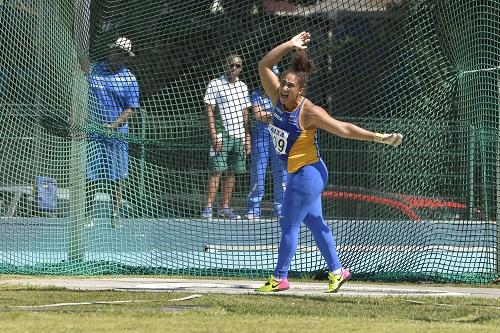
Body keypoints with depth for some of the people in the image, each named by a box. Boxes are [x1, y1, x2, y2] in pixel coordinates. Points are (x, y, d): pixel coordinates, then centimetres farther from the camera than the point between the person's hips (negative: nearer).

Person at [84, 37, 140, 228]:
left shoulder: (129, 80, 3)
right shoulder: (93, 71, 7)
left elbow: (131, 109, 0)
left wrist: (114, 125, -14)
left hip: (116, 133, 0)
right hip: (92, 131, 0)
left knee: (115, 178, 3)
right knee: (90, 176, -3)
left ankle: (116, 214, 12)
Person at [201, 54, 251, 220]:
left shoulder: (242, 87, 14)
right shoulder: (215, 84, -2)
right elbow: (209, 111, -5)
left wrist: (247, 137, 12)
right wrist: (214, 135, -13)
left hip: (239, 136, 5)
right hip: (222, 136, -5)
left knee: (232, 173, 6)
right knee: (216, 171, -9)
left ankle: (225, 208, 12)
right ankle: (208, 208, -9)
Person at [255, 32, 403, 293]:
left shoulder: (309, 112, -22)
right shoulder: (278, 98, -3)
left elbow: (344, 129, -18)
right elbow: (264, 66, -2)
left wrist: (378, 137, -19)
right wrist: (290, 45, -8)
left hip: (306, 175, -8)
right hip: (298, 174, 8)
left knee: (289, 224, -1)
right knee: (314, 222, 14)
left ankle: (279, 278, 9)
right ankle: (337, 271, 23)